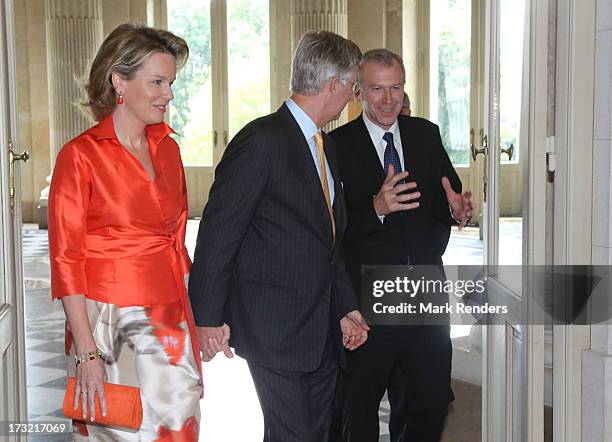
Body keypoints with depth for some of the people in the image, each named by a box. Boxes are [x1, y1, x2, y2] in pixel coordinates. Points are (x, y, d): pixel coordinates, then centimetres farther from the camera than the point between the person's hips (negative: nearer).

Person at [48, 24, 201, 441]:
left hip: (170, 320, 5)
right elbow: (66, 260, -10)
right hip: (108, 318, -5)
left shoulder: (168, 148, 10)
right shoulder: (81, 154, -8)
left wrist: (193, 318, 10)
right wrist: (86, 352, -14)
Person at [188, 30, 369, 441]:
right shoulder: (261, 141, -15)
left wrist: (346, 308, 12)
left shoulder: (325, 145, 14)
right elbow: (218, 232, -15)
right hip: (275, 327, -8)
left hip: (322, 329, 9)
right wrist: (208, 317, -15)